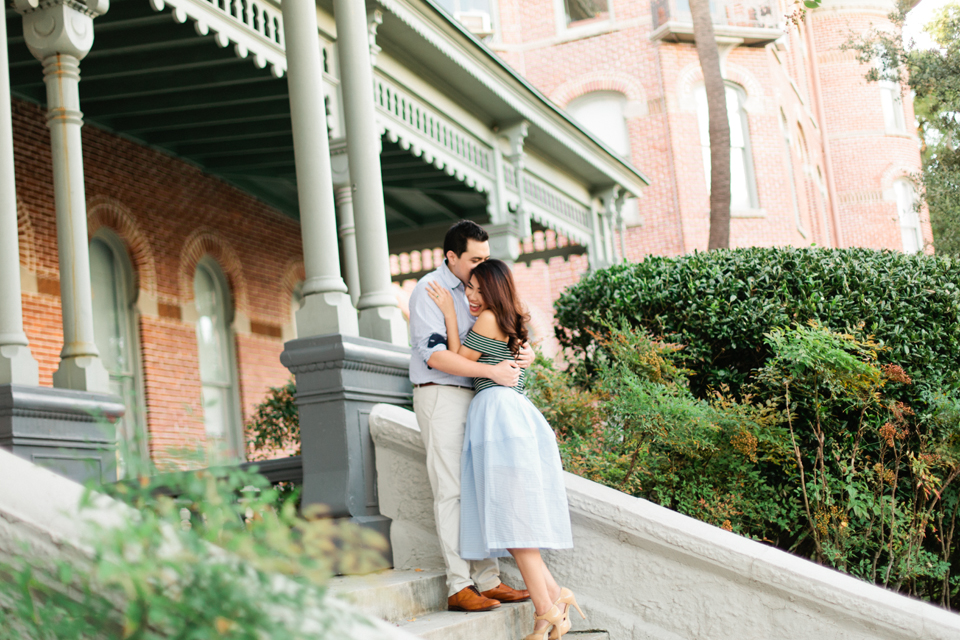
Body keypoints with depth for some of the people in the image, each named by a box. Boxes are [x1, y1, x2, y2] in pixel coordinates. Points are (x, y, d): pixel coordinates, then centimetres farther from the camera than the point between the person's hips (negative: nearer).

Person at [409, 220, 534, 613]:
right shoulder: (430, 289, -8)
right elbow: (434, 355, -19)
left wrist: (524, 353, -1)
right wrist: (491, 370, -25)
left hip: (474, 398, 8)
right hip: (441, 395, -8)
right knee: (452, 490, -9)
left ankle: (487, 580, 8)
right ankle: (459, 587, -7)